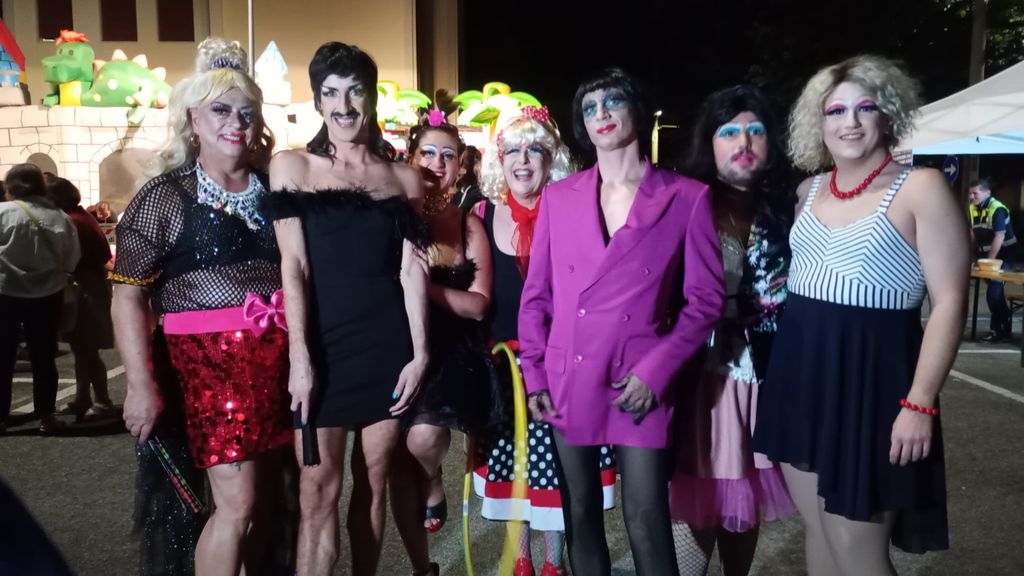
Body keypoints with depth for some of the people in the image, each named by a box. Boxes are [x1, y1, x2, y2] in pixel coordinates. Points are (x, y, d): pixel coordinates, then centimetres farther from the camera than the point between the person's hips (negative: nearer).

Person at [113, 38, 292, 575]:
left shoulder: (273, 189, 9)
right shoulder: (164, 196, -3)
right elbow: (128, 296, -6)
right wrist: (140, 384, -12)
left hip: (279, 356, 5)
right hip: (210, 359, -4)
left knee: (264, 495, 13)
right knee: (236, 503, -5)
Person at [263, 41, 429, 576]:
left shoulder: (404, 177, 9)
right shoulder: (292, 166, 2)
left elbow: (411, 269, 6)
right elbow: (293, 265, -5)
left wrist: (419, 353, 0)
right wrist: (299, 356, -10)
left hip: (388, 345, 2)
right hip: (322, 345, -2)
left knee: (373, 480, 11)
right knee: (318, 489, -2)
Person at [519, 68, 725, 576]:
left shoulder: (687, 197, 0)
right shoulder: (559, 196, 8)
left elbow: (705, 298, -1)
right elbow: (536, 293, 10)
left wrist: (656, 372, -10)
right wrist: (534, 374, 3)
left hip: (640, 383, -2)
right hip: (567, 381, 3)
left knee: (646, 524, 1)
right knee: (580, 516, 12)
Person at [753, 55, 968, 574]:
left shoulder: (921, 187, -8)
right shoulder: (808, 191, 10)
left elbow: (949, 301, -12)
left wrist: (920, 401, -18)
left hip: (870, 377, -6)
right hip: (799, 374, 6)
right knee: (818, 531, 16)